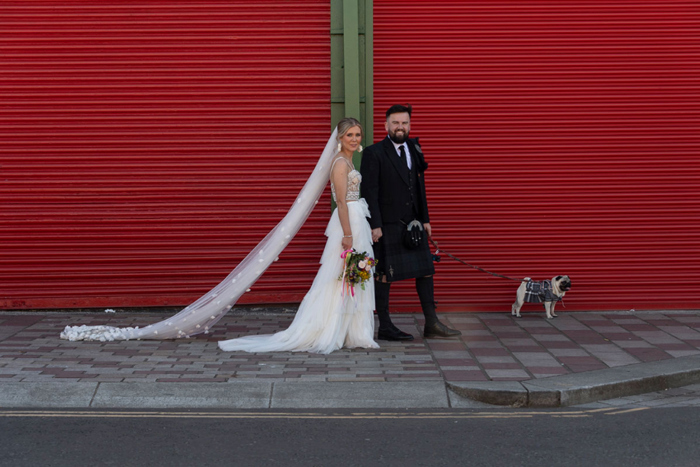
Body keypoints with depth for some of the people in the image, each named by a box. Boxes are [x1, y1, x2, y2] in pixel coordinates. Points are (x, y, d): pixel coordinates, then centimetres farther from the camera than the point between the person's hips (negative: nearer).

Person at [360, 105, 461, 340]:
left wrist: (425, 219, 13)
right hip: (387, 224, -7)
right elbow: (369, 191, -10)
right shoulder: (374, 153, -6)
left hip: (413, 223, 7)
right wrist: (374, 225, -16)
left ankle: (431, 324, 15)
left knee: (425, 269, 7)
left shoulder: (413, 149, 13)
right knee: (385, 274, 0)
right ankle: (385, 327, 9)